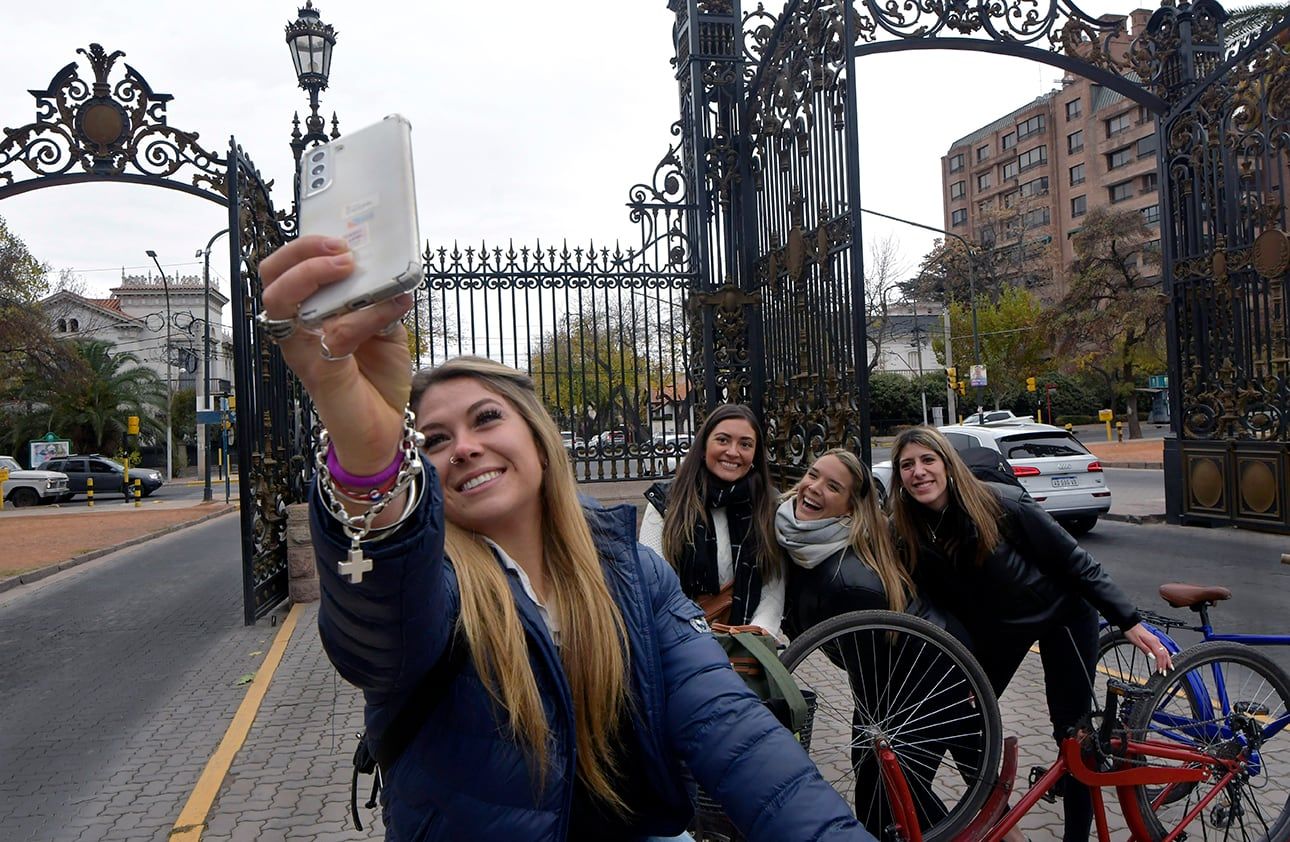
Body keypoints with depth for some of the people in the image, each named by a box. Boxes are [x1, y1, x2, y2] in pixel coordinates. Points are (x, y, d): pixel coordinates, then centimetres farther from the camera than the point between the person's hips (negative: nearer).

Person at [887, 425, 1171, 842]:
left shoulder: (1003, 503, -30)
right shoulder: (907, 536, -18)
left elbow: (1075, 561, -21)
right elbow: (938, 603, -7)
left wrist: (1130, 622, -21)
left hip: (1062, 614, -4)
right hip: (997, 626, 4)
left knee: (1072, 731, -2)